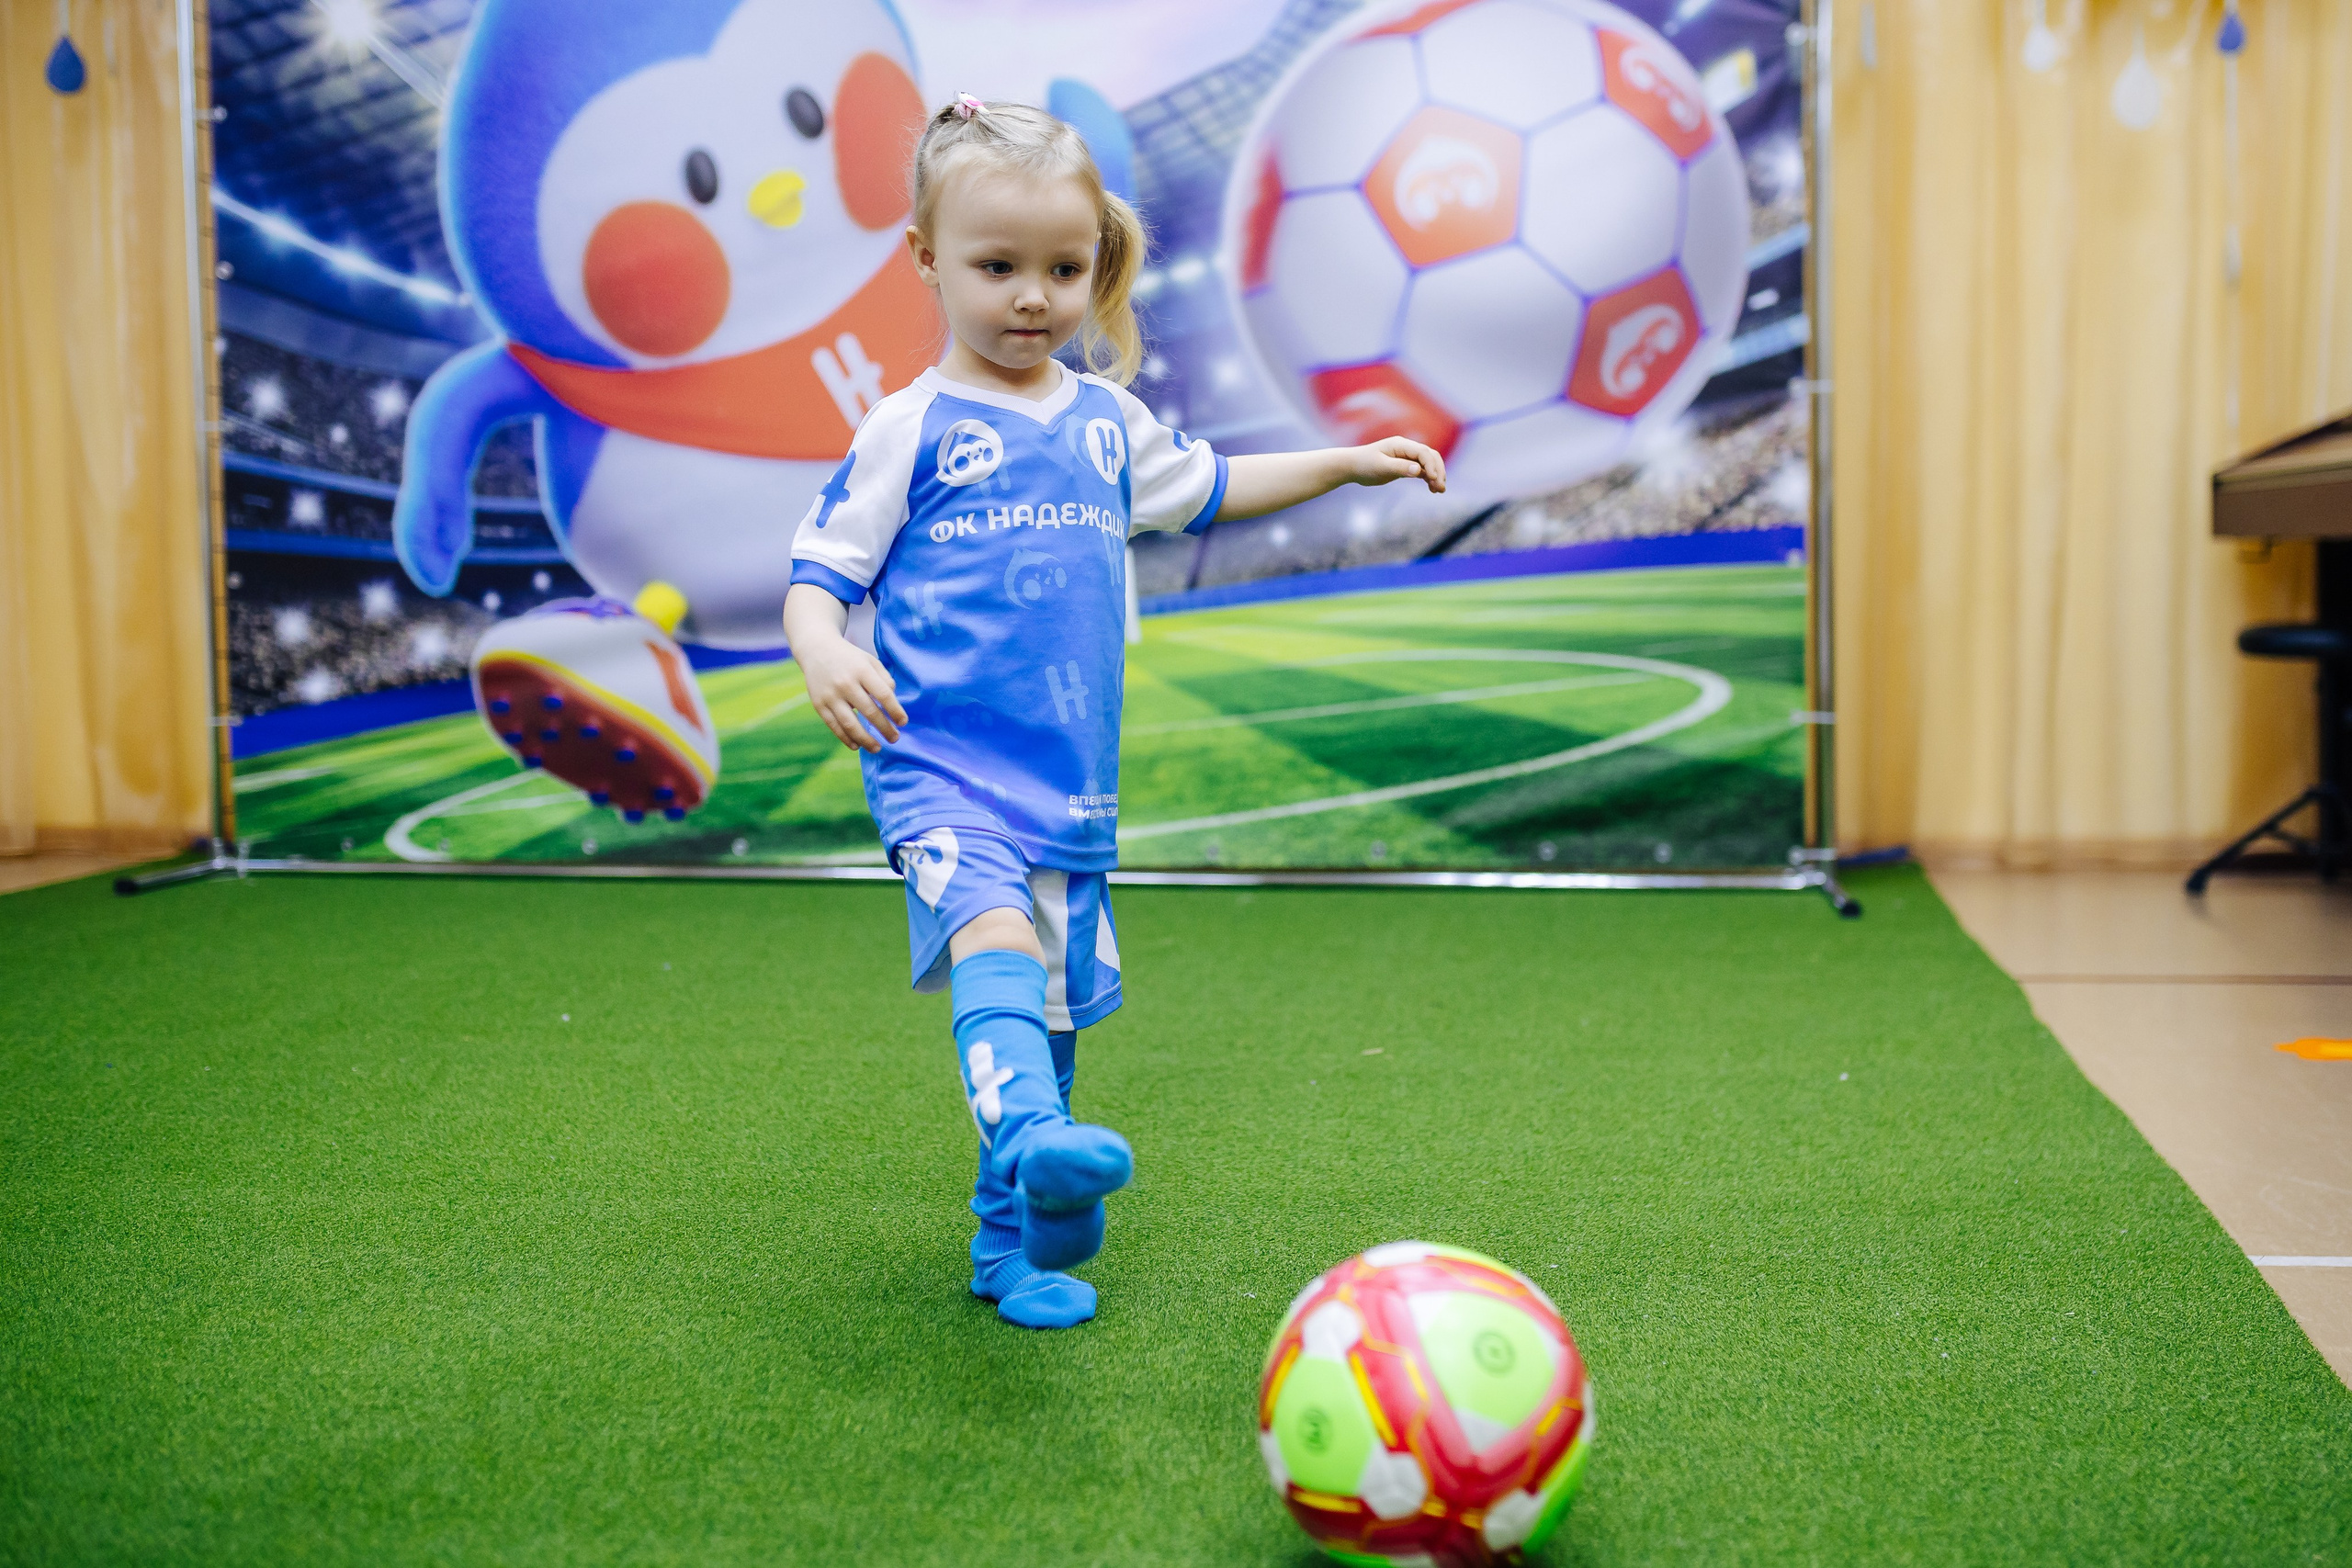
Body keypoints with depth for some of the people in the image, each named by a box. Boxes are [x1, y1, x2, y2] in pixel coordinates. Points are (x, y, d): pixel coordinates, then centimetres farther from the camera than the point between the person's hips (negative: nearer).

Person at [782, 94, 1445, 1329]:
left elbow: (1205, 487, 31)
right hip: (942, 763, -5)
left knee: (1056, 1005, 10)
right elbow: (819, 571, -5)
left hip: (1072, 778, 5)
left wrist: (1349, 462, 32)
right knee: (994, 936, -31)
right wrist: (826, 657, -26)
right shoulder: (911, 428, -3)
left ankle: (1016, 1242, 22)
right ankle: (1030, 1136, -49)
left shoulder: (1108, 419, 13)